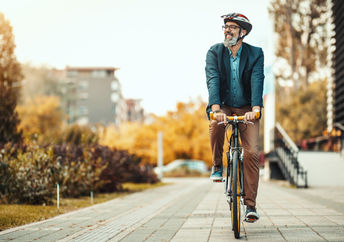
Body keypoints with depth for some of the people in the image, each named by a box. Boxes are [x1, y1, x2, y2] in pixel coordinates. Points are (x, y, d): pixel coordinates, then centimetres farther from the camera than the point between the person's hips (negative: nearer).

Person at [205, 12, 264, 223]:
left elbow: (257, 81, -20)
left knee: (252, 153, -14)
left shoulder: (256, 54, -6)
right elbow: (213, 80, -20)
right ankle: (217, 166, -9)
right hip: (223, 107, 0)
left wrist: (255, 109, -37)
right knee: (215, 125, -35)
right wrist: (216, 108, -37)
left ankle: (250, 205, -8)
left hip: (246, 109, 0)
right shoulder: (214, 52, -5)